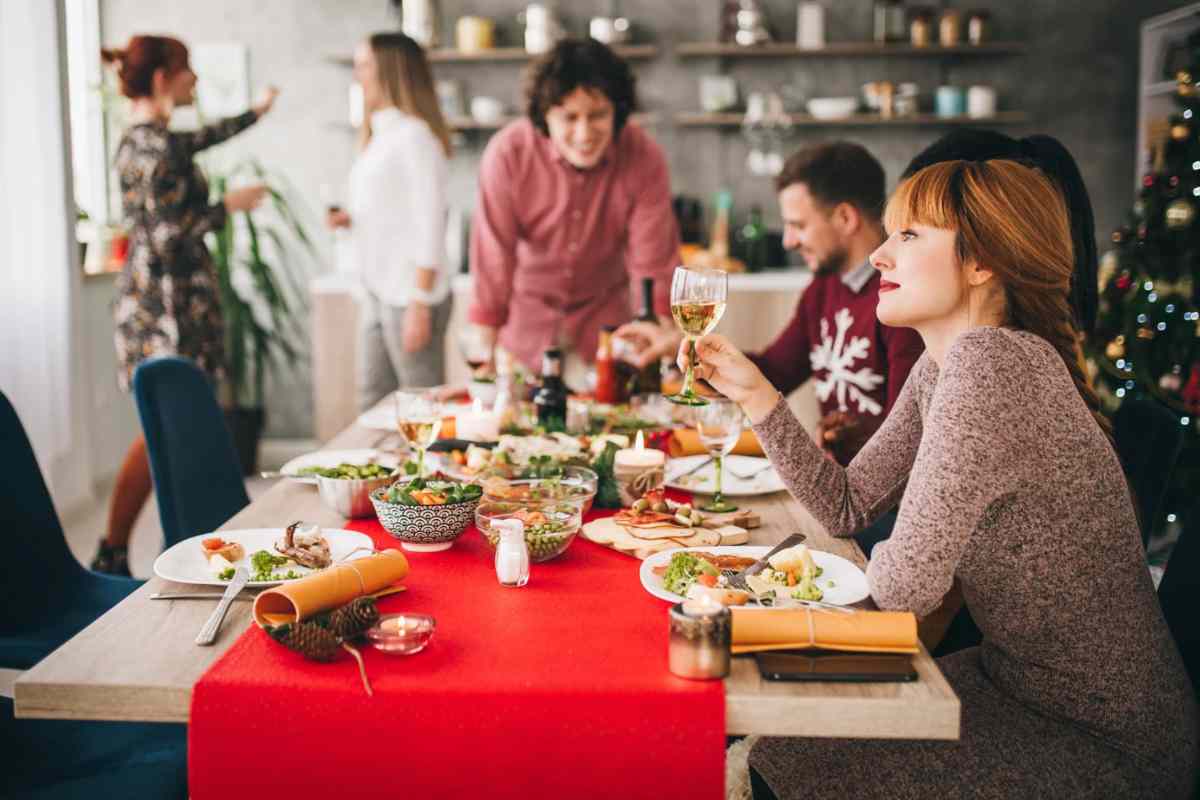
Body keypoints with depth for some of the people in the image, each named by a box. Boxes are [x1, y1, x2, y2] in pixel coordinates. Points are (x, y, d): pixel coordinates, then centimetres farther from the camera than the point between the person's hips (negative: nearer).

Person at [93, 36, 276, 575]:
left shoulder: (145, 138, 12)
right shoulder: (156, 148, -18)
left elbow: (203, 138, 33)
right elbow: (166, 236, -22)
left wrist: (259, 111, 43)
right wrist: (228, 207, -10)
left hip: (160, 298, 10)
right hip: (166, 302, -10)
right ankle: (112, 555, 0)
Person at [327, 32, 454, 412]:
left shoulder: (415, 135, -13)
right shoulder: (381, 135, 14)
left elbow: (429, 227, -16)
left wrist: (419, 306, -19)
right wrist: (350, 220, 3)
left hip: (409, 295, -9)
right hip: (380, 292, 9)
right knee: (373, 404, 12)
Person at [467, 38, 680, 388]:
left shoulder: (645, 159, -21)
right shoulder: (507, 154, -24)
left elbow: (654, 267, -18)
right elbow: (492, 264, -21)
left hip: (605, 311, 1)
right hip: (527, 311, -1)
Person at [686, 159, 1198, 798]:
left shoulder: (991, 362, -27)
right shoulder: (938, 370, 3)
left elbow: (905, 583, -27)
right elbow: (846, 507, 7)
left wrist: (888, 558, -4)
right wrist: (754, 393, 0)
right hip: (1018, 684, 8)